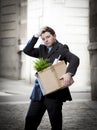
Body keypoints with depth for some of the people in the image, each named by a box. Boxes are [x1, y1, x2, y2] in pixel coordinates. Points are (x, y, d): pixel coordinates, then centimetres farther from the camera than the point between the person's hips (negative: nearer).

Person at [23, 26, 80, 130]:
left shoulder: (61, 48, -1)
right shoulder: (42, 49, 17)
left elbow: (75, 59, -17)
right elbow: (27, 51, 6)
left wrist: (69, 73, -35)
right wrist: (36, 36, 0)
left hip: (54, 92, -5)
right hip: (39, 92, 5)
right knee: (31, 120, 4)